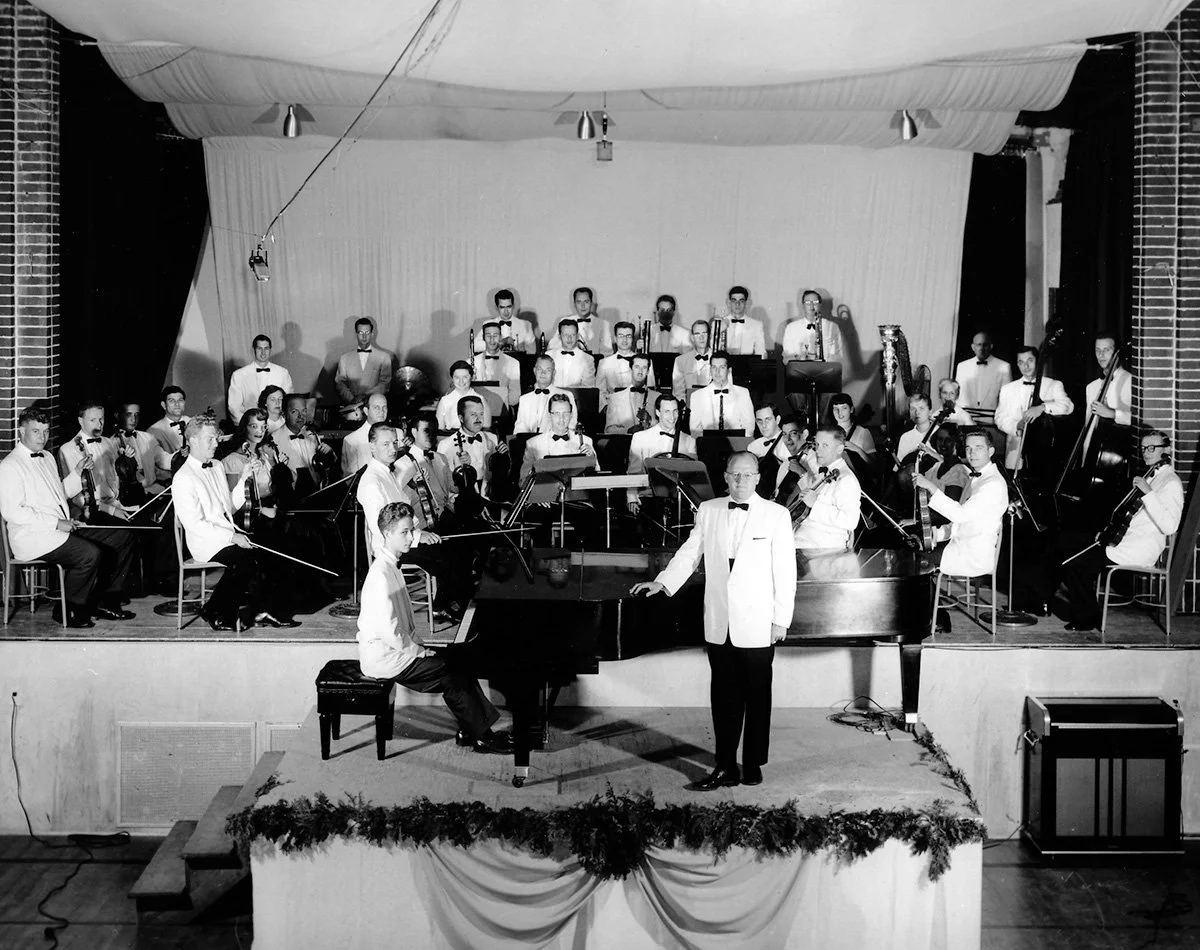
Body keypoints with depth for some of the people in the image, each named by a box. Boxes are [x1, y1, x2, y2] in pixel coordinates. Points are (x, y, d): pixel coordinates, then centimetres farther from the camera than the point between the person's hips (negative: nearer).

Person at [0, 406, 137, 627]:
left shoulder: (47, 457, 19)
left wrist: (77, 472, 9)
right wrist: (56, 523, -20)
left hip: (62, 527, 9)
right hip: (33, 538, -9)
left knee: (122, 537, 1)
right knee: (90, 553, -30)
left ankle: (106, 602, 6)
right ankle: (68, 611, -11)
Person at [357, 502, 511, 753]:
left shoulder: (390, 565, 9)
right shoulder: (381, 574, -23)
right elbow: (388, 630, -26)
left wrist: (416, 645, 7)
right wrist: (419, 652, -15)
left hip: (400, 646, 10)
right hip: (385, 659, -10)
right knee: (452, 677, -9)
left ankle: (470, 730, 10)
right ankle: (480, 737, 3)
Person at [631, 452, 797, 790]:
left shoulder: (776, 515, -2)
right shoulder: (708, 511, 7)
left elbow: (785, 571, -2)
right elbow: (690, 553, 12)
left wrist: (781, 620, -5)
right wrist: (662, 582, -2)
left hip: (758, 627, -2)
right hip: (719, 626, 2)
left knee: (757, 697, 6)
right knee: (724, 698, 6)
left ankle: (753, 764, 18)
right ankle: (725, 767, 12)